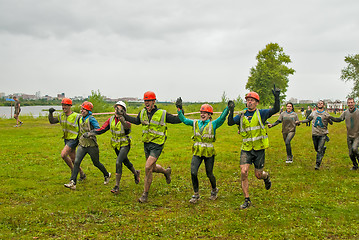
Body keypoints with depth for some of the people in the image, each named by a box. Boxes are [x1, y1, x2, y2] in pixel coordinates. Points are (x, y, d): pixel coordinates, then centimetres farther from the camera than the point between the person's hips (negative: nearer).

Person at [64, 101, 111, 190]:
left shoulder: (91, 119, -14)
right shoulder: (80, 119, 8)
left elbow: (98, 129, -23)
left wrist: (89, 134, -34)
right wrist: (79, 139, 23)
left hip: (91, 145, -5)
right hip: (82, 145, 5)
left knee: (96, 163, 10)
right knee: (76, 162, -10)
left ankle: (107, 175, 36)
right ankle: (72, 183, -12)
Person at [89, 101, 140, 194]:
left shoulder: (125, 120, -22)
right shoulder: (111, 119, -4)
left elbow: (127, 126, -46)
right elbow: (102, 129, -4)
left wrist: (121, 118, -66)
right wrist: (92, 133, -17)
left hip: (125, 145, -6)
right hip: (116, 145, 6)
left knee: (118, 162, -20)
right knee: (126, 162, 22)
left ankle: (117, 186, -11)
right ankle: (136, 173, 50)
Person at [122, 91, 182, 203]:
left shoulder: (162, 114, -11)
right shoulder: (142, 112, 3)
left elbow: (178, 120, -4)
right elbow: (137, 121, 24)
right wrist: (124, 116, 17)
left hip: (157, 144, -6)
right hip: (146, 143, 6)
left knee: (148, 168, -14)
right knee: (152, 168, 17)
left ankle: (145, 194, -1)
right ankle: (166, 171, 50)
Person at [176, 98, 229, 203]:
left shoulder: (213, 124, -2)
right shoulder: (196, 123, 8)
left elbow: (222, 117, -16)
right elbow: (184, 120, 9)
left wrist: (228, 108, -27)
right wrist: (179, 109, 3)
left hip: (209, 152, -2)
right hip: (197, 152, 3)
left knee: (209, 174, 9)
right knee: (193, 172, -12)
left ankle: (214, 190, 38)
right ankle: (196, 194, 4)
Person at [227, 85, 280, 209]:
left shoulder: (261, 113, -2)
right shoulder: (242, 115, 5)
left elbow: (275, 110, -14)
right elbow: (230, 123, -6)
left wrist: (276, 97, -29)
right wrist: (231, 111, -21)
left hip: (259, 149, -1)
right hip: (246, 149, 2)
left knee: (258, 175, 7)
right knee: (243, 172, -11)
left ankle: (266, 177, 47)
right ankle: (247, 200, 2)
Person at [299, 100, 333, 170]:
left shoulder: (326, 114, -1)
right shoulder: (313, 113, 7)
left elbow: (331, 123, -1)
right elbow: (308, 119, 17)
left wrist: (329, 119, -22)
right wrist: (301, 121, 3)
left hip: (323, 134, -3)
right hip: (314, 134, 3)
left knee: (319, 150, -10)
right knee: (316, 149, 14)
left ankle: (317, 165, -6)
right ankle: (323, 148, 47)